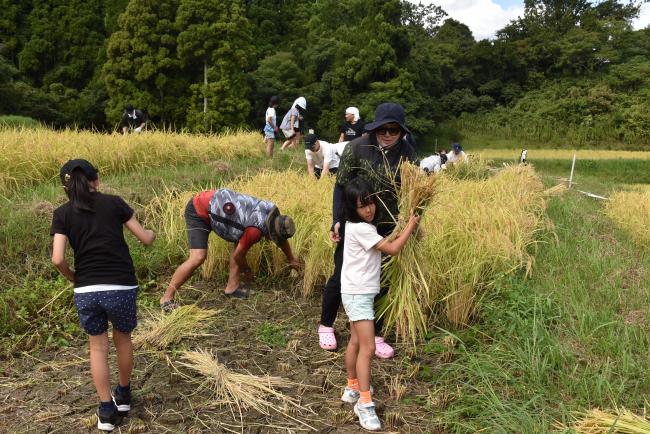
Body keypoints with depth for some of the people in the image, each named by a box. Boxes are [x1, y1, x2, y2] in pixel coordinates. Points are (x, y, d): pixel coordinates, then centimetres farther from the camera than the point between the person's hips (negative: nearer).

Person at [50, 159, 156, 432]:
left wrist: (73, 278, 13)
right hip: (121, 287, 0)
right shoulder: (114, 203, 3)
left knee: (98, 348, 21)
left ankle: (107, 411, 24)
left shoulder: (63, 214, 4)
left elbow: (58, 259, -7)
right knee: (123, 340, 25)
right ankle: (123, 395, 43)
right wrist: (152, 233, 30)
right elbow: (146, 239, 7)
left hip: (86, 291, 0)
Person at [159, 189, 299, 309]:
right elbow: (238, 255, -12)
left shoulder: (273, 213, -2)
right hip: (198, 212, -9)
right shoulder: (256, 230, -27)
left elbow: (282, 239, 18)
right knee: (198, 258, -19)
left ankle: (232, 286, 12)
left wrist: (291, 259, 32)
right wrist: (247, 271, 8)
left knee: (241, 240, 6)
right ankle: (166, 298, -7)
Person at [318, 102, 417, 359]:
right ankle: (326, 325, 28)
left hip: (387, 227, 3)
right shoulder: (357, 148, -14)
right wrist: (337, 221, -14)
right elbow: (341, 186, -9)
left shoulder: (407, 154, -6)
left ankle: (374, 335, 27)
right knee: (342, 276, 5)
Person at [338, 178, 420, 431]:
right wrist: (411, 226, -8)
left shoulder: (360, 226, 9)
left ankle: (352, 389, 32)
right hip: (358, 294, -10)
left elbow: (385, 243, 13)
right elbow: (393, 249, -19)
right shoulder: (360, 229, -21)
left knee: (356, 341, 19)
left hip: (360, 292, 10)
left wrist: (402, 227, 5)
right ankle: (365, 403, -8)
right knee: (368, 347, -11)